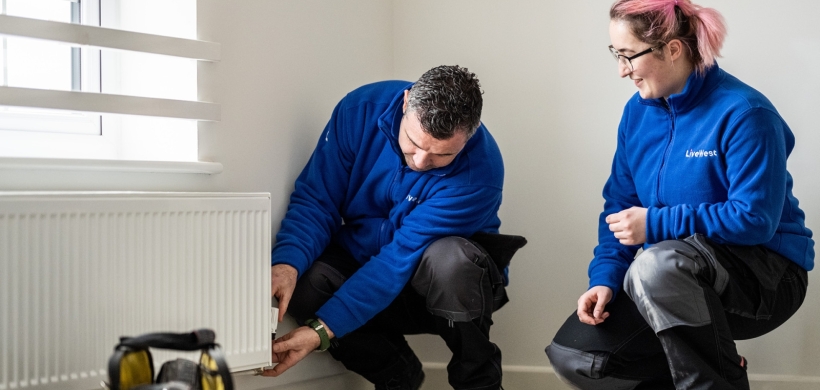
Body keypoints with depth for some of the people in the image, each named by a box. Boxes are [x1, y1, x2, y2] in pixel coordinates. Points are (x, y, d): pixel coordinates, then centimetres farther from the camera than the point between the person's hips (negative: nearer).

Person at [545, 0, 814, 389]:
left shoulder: (743, 113, -19)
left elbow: (755, 219, -24)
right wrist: (605, 279, -12)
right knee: (571, 356, -6)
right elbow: (620, 205, 4)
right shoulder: (638, 112, 2)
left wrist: (655, 224, -23)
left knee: (657, 263, -39)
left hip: (763, 276, -7)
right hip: (670, 281, 7)